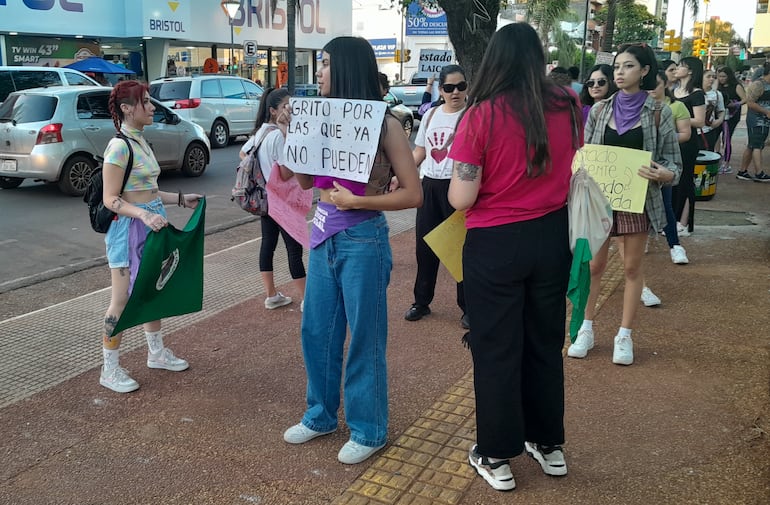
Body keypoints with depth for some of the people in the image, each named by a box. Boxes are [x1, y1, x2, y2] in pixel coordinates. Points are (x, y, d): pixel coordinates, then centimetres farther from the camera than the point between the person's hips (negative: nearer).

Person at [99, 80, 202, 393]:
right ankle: (110, 370, 12)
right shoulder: (119, 146, -16)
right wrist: (144, 215, -32)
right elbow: (111, 199, -19)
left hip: (152, 223, 9)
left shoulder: (140, 141, 12)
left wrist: (181, 199, 16)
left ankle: (156, 353, 34)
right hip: (128, 227, -9)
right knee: (122, 300, -1)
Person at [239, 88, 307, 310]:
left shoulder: (259, 132, 8)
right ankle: (306, 299, 5)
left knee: (268, 243, 12)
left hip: (265, 197, 9)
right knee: (294, 248, -2)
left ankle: (271, 295, 21)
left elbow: (243, 154, 20)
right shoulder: (279, 135, -21)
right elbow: (286, 174, -23)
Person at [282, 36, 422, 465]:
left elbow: (414, 194, -12)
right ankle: (321, 415, 35)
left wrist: (356, 202, -19)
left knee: (364, 338, 5)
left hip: (362, 241, -7)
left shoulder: (384, 124, -11)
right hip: (323, 236, 7)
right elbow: (305, 180, 13)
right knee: (317, 332, 15)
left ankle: (369, 430, 23)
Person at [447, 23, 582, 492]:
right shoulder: (569, 105, -2)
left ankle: (497, 456, 23)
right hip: (553, 237, 4)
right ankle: (548, 443, 34)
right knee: (545, 343, 19)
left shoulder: (482, 115, -16)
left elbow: (461, 198, -16)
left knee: (496, 350, 10)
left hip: (496, 243, -4)